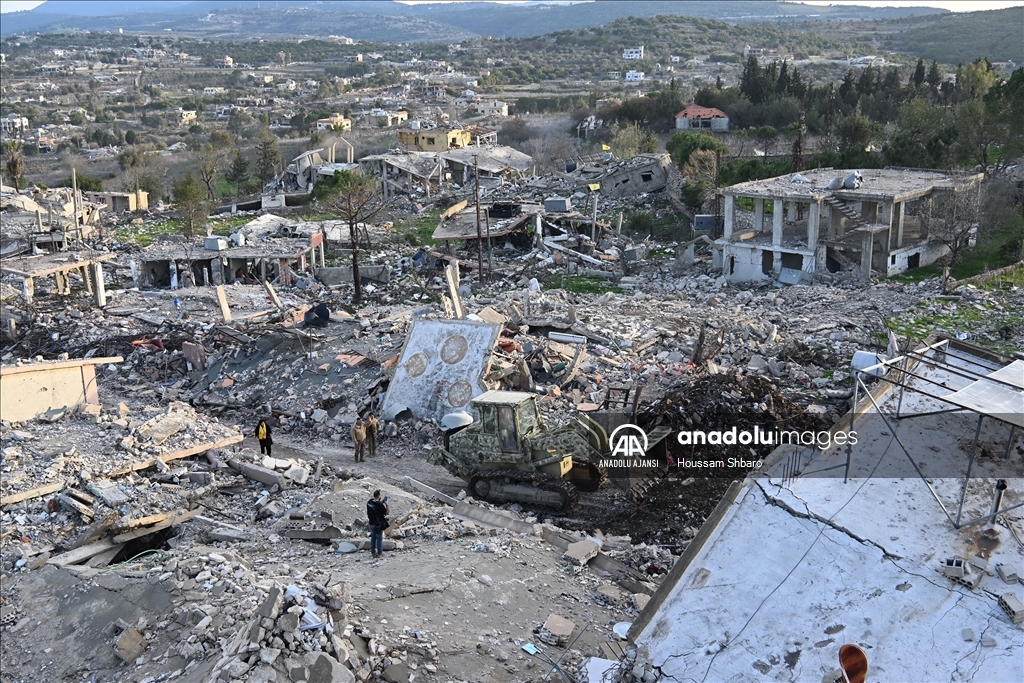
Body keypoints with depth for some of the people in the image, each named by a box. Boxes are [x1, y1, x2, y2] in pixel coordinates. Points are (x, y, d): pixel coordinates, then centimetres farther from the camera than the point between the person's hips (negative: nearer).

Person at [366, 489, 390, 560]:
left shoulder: (369, 502, -4)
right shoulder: (379, 505, -25)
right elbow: (387, 512, -17)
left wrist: (381, 502, 4)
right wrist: (386, 504, -7)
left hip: (371, 523, 6)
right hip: (379, 524, -6)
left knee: (373, 538, 17)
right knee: (379, 538, 8)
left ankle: (373, 552, 24)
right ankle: (379, 553, 17)